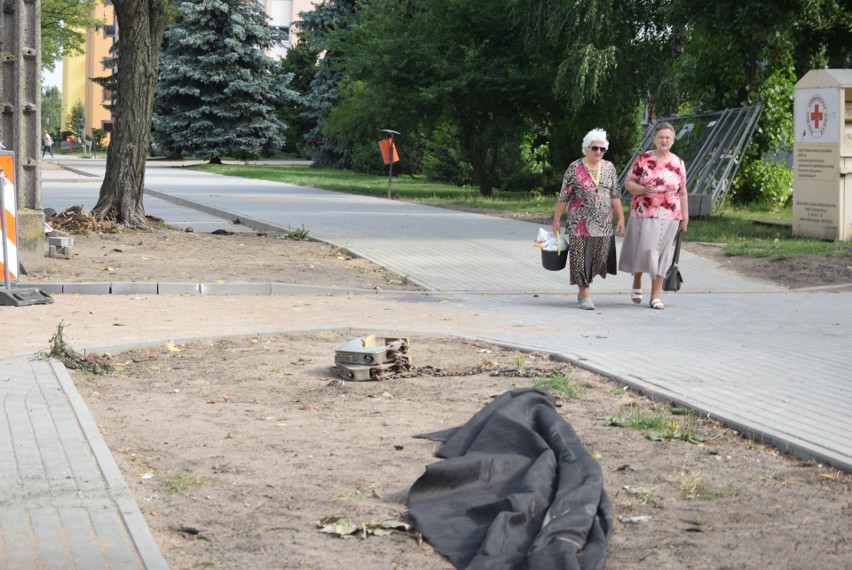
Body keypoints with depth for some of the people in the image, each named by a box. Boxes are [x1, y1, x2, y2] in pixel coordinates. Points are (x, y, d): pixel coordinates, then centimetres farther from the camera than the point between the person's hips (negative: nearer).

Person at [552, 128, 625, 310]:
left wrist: (620, 218, 4)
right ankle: (584, 295, 5)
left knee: (600, 258, 5)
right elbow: (563, 197, -1)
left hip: (604, 224, 4)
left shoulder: (608, 167, 8)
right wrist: (556, 220, -3)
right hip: (580, 223, -3)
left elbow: (615, 195, 10)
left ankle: (583, 288, 25)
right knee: (581, 256, -3)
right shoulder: (575, 168, -3)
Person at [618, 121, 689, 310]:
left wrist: (685, 218, 8)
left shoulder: (678, 163, 7)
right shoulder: (643, 159, 0)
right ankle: (637, 285, 21)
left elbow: (682, 193, 10)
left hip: (669, 216, 2)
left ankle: (656, 296, 10)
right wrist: (642, 190, -18)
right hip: (644, 214, -2)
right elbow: (628, 182, 1)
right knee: (643, 249, -6)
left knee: (661, 254, 4)